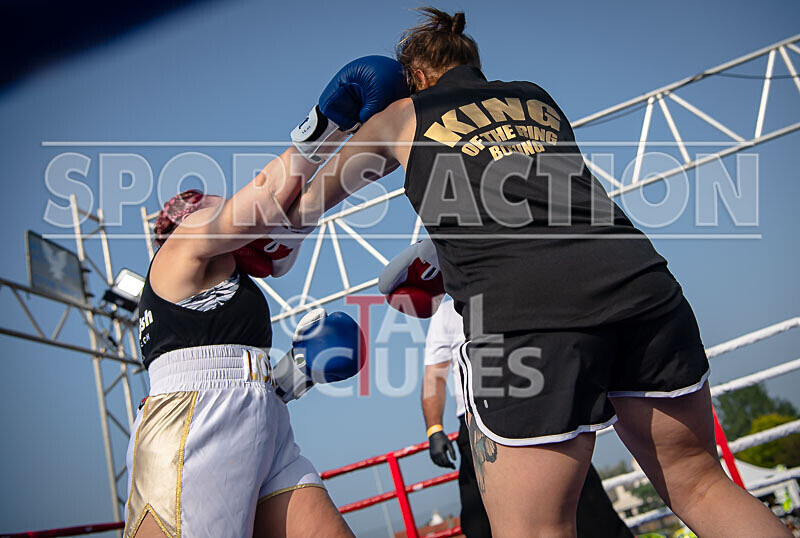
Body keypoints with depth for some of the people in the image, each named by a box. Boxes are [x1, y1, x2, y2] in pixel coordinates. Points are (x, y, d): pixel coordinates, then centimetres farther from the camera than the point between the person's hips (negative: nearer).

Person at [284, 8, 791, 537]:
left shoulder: (403, 117, 22)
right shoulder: (538, 97, 31)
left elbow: (306, 204, 31)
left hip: (521, 310, -4)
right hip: (638, 277, 5)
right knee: (698, 483, 16)